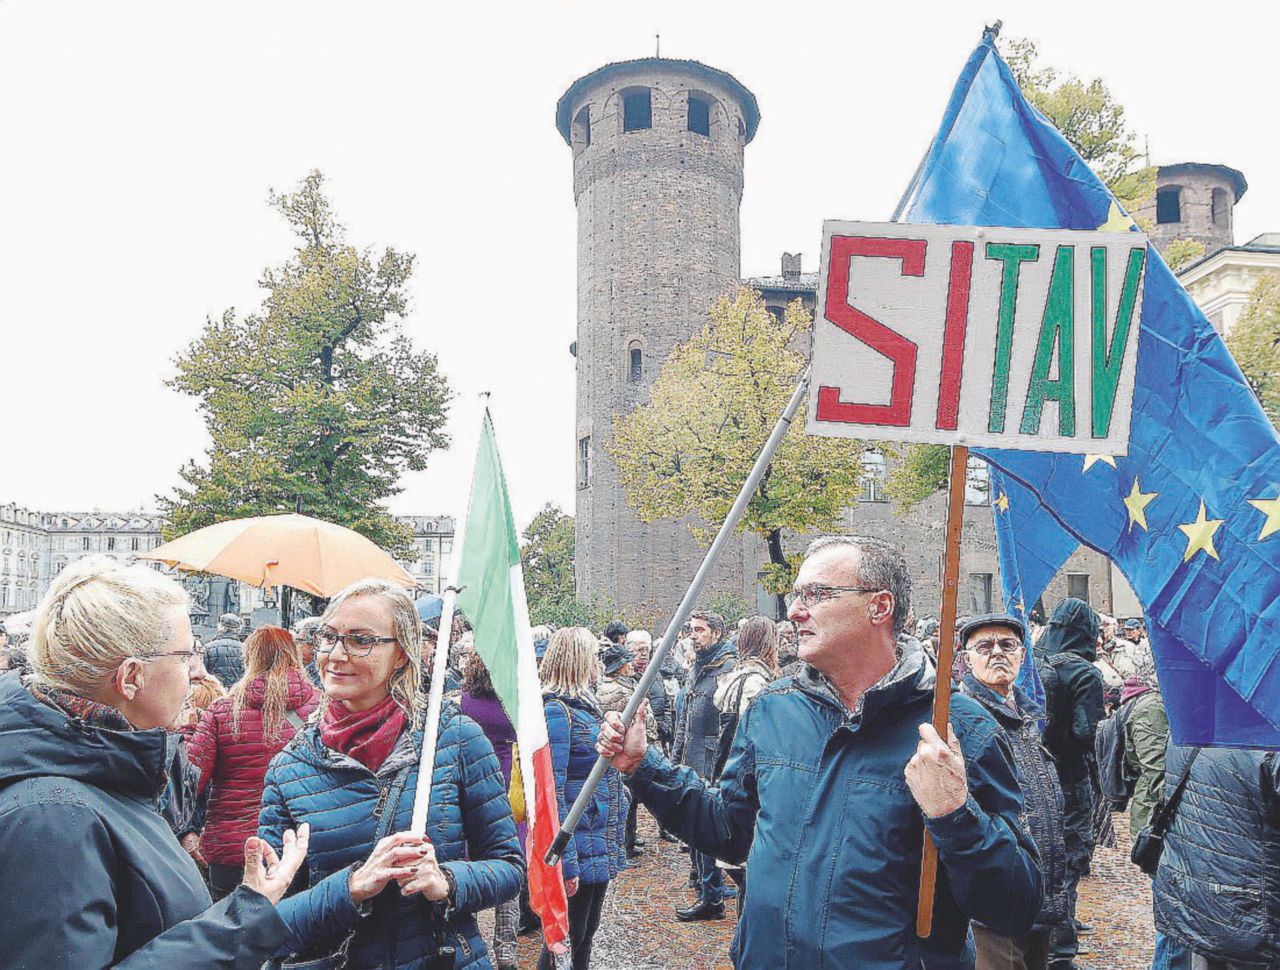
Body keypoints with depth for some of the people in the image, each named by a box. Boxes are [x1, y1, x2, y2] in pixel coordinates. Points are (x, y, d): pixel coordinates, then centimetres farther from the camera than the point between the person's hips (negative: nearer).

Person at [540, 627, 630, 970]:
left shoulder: (585, 706, 12)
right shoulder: (557, 710, -18)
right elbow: (551, 792, -22)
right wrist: (565, 862, -23)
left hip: (600, 848, 9)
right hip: (579, 849, -9)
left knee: (585, 936, 19)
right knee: (566, 941, 4)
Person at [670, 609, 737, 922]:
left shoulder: (728, 668, -14)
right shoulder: (696, 667, 15)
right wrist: (675, 757, 18)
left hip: (711, 767, -9)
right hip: (690, 765, 9)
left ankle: (712, 899, 11)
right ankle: (705, 891, 29)